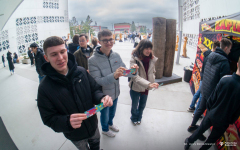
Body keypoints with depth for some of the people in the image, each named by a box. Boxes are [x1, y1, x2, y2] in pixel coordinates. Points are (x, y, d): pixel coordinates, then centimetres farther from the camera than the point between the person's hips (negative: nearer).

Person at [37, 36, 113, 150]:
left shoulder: (81, 72, -16)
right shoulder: (45, 88, -22)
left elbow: (95, 89, -6)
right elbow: (49, 119, -18)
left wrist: (101, 98, -29)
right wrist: (68, 122, -38)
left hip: (93, 125, 3)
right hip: (75, 135, -2)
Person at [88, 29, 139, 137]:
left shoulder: (116, 55, -9)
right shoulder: (93, 60, -26)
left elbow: (124, 71, -6)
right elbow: (96, 81, -28)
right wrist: (113, 76, -43)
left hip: (115, 93, 5)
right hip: (103, 95, -5)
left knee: (112, 112, 31)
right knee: (104, 114, 23)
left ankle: (110, 123, 64)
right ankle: (105, 129, 55)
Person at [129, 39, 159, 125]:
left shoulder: (152, 59, -7)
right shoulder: (134, 59, -23)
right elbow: (135, 76, -32)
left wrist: (152, 81, -5)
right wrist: (148, 84, -43)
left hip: (146, 87, 4)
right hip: (136, 87, -4)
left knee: (142, 105, 24)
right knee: (134, 106, 18)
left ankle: (139, 118, 54)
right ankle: (134, 118, 50)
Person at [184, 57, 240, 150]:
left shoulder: (225, 80, -23)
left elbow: (212, 98, -11)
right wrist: (231, 121, 9)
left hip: (211, 115, 1)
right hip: (224, 121, -1)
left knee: (200, 129, 24)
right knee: (212, 139, 23)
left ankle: (188, 143, 44)